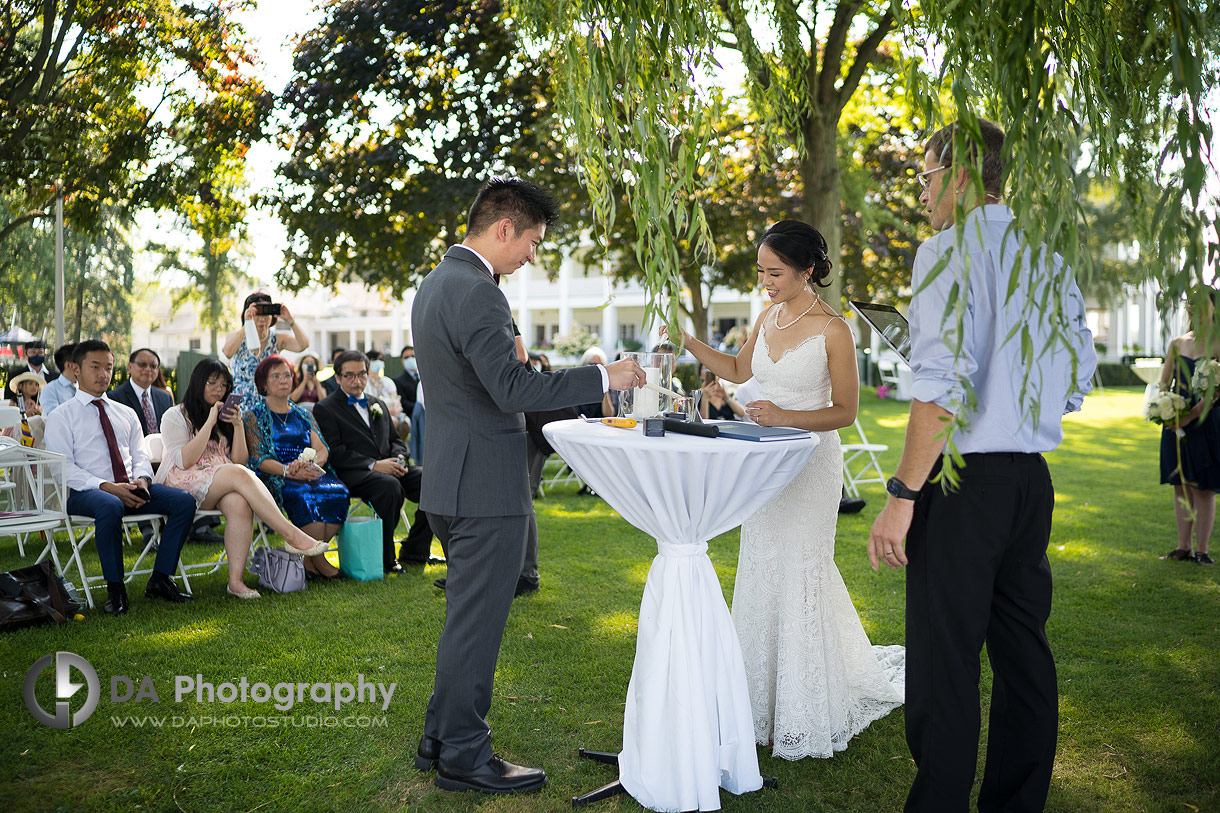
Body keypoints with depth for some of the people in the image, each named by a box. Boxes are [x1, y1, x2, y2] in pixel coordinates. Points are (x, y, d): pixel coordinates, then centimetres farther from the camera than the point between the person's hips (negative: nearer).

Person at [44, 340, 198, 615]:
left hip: (131, 487, 5)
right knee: (110, 507, -40)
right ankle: (115, 590, -25)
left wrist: (142, 480, -9)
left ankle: (160, 579, -13)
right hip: (83, 491, -5)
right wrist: (107, 487, -19)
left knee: (184, 501, -19)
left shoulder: (126, 413, 23)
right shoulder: (61, 417, 6)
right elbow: (63, 468, -6)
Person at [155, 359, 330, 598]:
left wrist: (238, 426, -1)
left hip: (223, 486, 4)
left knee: (240, 504, -34)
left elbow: (240, 460, 11)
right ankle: (291, 535, -40)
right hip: (184, 484, -4)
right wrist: (209, 423, -10)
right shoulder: (175, 416, 7)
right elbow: (184, 461, -9)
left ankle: (235, 580, -40)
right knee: (238, 474, -34)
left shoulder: (225, 417, 22)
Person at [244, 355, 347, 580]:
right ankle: (317, 561, -23)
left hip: (311, 474, 4)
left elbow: (321, 449, 8)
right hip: (274, 479, -4)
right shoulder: (254, 416, 9)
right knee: (305, 496, -36)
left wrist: (312, 464, -17)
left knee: (338, 492, -28)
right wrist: (288, 470, -22)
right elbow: (258, 459, -4)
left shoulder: (303, 415, 22)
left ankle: (311, 559, -18)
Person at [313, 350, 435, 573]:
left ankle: (414, 551, -10)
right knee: (391, 486, -37)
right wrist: (374, 465, -18)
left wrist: (399, 459, -1)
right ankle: (384, 558, -22)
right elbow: (334, 453, -7)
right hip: (355, 475, -6)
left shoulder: (379, 404, 26)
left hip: (390, 469, 6)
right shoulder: (325, 408, 5)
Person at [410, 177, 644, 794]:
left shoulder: (435, 282, 14)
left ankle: (440, 737, 30)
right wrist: (603, 378, -18)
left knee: (467, 617, 20)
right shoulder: (476, 293, -19)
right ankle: (463, 758, 13)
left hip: (450, 479, 10)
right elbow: (513, 390, -24)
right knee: (476, 623, 1)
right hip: (485, 485, -10)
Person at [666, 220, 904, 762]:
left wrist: (784, 417, -23)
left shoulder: (832, 330, -13)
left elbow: (846, 411, -10)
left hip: (811, 462, -6)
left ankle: (803, 720, 17)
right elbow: (738, 370, 20)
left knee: (798, 578, 0)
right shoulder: (769, 316, 6)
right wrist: (686, 342, 7)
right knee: (762, 576, 12)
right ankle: (767, 702, 28)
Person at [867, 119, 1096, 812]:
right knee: (1023, 651, 14)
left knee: (945, 662, -2)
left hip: (965, 477, -8)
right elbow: (1078, 381, 16)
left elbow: (943, 384, -19)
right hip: (1034, 479, 8)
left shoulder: (948, 251, -9)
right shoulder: (1050, 263, 14)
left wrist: (902, 493, -17)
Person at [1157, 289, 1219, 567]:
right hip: (1176, 422, 5)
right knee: (1181, 486, 8)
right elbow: (1164, 382, 12)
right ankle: (1183, 547, 15)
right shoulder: (1177, 344, 10)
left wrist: (1192, 414, -21)